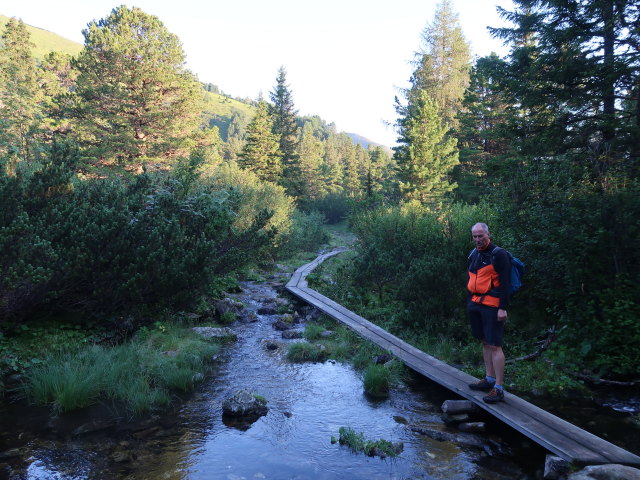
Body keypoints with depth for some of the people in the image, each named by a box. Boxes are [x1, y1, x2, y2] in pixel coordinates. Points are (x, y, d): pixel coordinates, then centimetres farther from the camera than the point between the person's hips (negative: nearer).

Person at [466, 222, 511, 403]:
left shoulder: (499, 254, -10)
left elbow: (505, 283, -13)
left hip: (492, 306, -8)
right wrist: (470, 302, 18)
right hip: (476, 305, 8)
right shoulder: (473, 255, 14)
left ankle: (498, 389, -3)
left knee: (494, 345, -8)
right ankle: (489, 379, 25)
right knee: (485, 342, 14)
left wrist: (503, 308, -18)